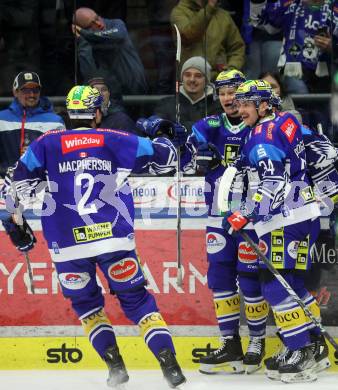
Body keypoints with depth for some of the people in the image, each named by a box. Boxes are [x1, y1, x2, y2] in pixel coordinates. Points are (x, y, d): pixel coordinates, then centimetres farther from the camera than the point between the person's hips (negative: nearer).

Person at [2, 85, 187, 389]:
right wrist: (162, 138, 36)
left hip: (67, 245, 0)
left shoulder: (47, 144, 7)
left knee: (86, 303, 21)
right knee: (136, 300, 9)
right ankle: (170, 365, -5)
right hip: (114, 239, 0)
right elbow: (164, 158, 14)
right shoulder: (115, 140, 7)